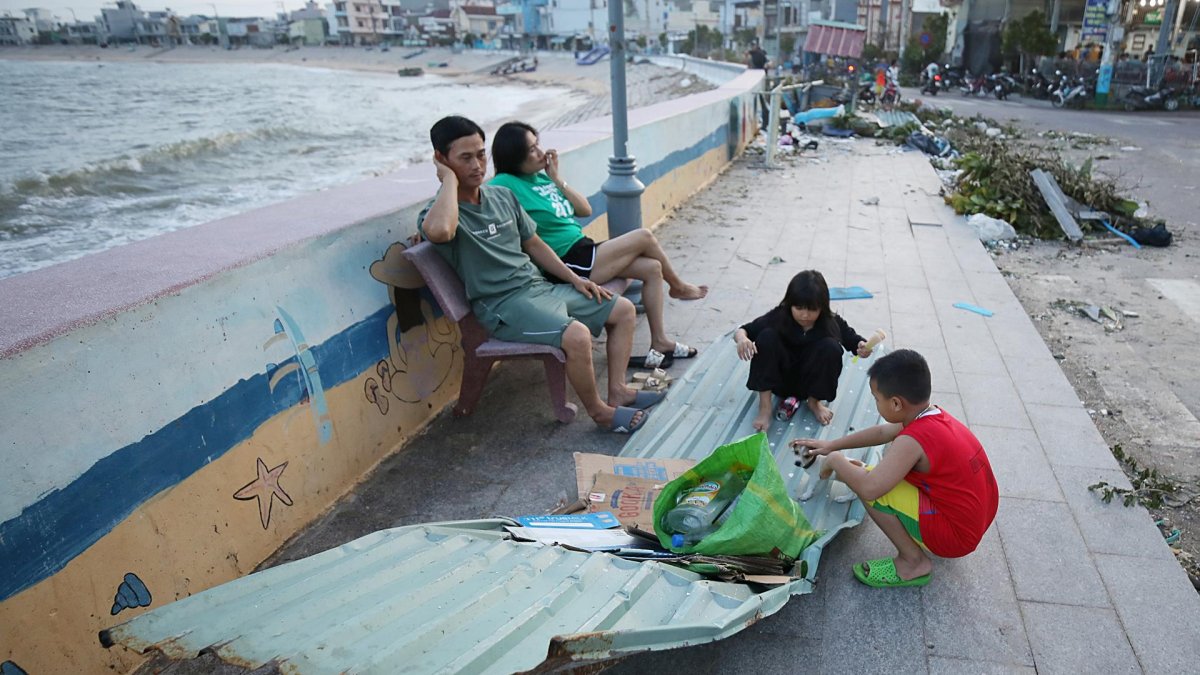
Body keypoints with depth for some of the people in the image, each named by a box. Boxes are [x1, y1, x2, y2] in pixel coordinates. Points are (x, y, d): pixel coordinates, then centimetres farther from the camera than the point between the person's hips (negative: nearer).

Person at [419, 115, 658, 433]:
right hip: (503, 304, -9)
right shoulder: (436, 213, -12)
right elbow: (439, 231, -40)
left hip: (540, 287, 9)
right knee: (577, 335, -32)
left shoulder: (502, 196, 11)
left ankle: (617, 391, 12)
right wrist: (449, 178, -23)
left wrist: (574, 278, 11)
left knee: (624, 310, 8)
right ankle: (599, 411, -8)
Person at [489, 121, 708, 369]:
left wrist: (556, 178, 0)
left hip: (583, 251, 8)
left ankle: (659, 343, 8)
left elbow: (585, 210, 9)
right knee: (644, 237, -7)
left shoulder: (542, 176, 10)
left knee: (652, 268, -1)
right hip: (567, 264, -8)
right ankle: (678, 287, 21)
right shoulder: (506, 184, -13)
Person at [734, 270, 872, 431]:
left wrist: (864, 348, -31)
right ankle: (764, 405, -18)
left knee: (831, 346, -27)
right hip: (780, 381, -1)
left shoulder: (832, 323, -15)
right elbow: (742, 330, -15)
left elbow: (854, 341, -7)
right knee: (766, 336, -27)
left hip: (809, 385, 1)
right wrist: (742, 339, -39)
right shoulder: (779, 317, -18)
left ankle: (814, 401, 0)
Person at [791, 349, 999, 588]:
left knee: (869, 485, -17)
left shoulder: (913, 440, -27)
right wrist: (831, 445, 21)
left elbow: (869, 488, -35)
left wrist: (836, 460, -15)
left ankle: (913, 562, -2)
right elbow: (883, 432, 16)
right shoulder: (936, 415, 1)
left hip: (956, 535, -9)